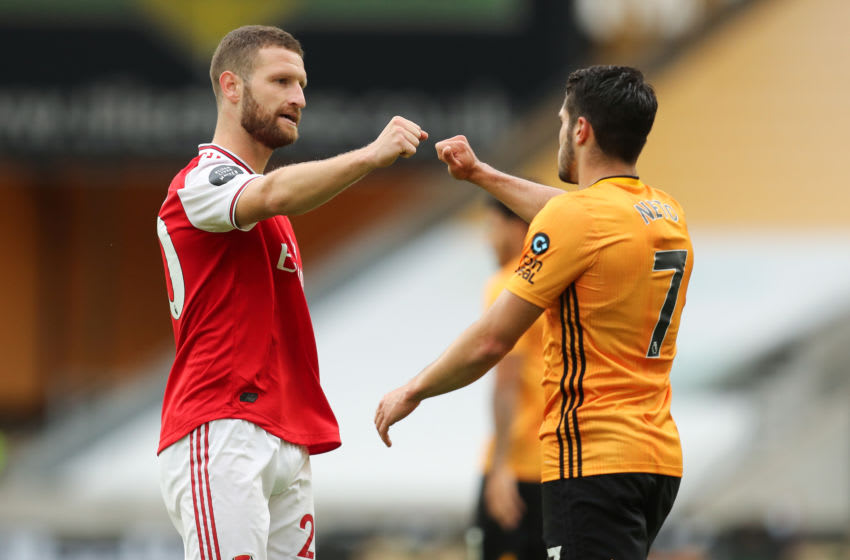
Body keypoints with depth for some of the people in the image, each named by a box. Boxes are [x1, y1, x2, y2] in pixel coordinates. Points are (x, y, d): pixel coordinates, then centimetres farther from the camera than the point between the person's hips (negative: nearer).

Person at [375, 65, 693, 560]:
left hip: (593, 461, -9)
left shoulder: (576, 218, -12)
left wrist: (414, 390, 4)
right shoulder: (669, 213, 12)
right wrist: (481, 174, 41)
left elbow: (492, 341, -10)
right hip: (659, 456, 9)